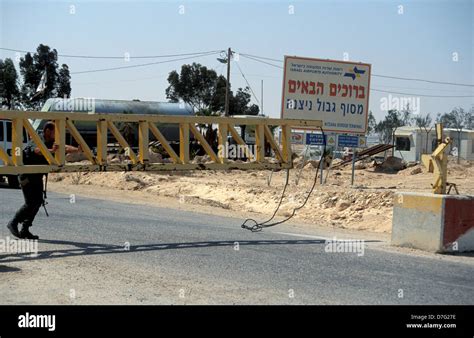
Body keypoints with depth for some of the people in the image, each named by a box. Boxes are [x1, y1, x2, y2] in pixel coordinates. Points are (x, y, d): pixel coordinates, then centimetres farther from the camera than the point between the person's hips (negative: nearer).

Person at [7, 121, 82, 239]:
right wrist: (51, 150, -63)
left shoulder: (52, 143, 1)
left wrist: (77, 149, -33)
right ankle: (13, 223, 6)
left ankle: (25, 230, 11)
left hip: (37, 176, 8)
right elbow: (38, 151, -43)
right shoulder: (35, 141, -21)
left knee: (38, 201, 3)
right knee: (31, 203, -12)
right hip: (27, 175, -8)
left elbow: (65, 147, -12)